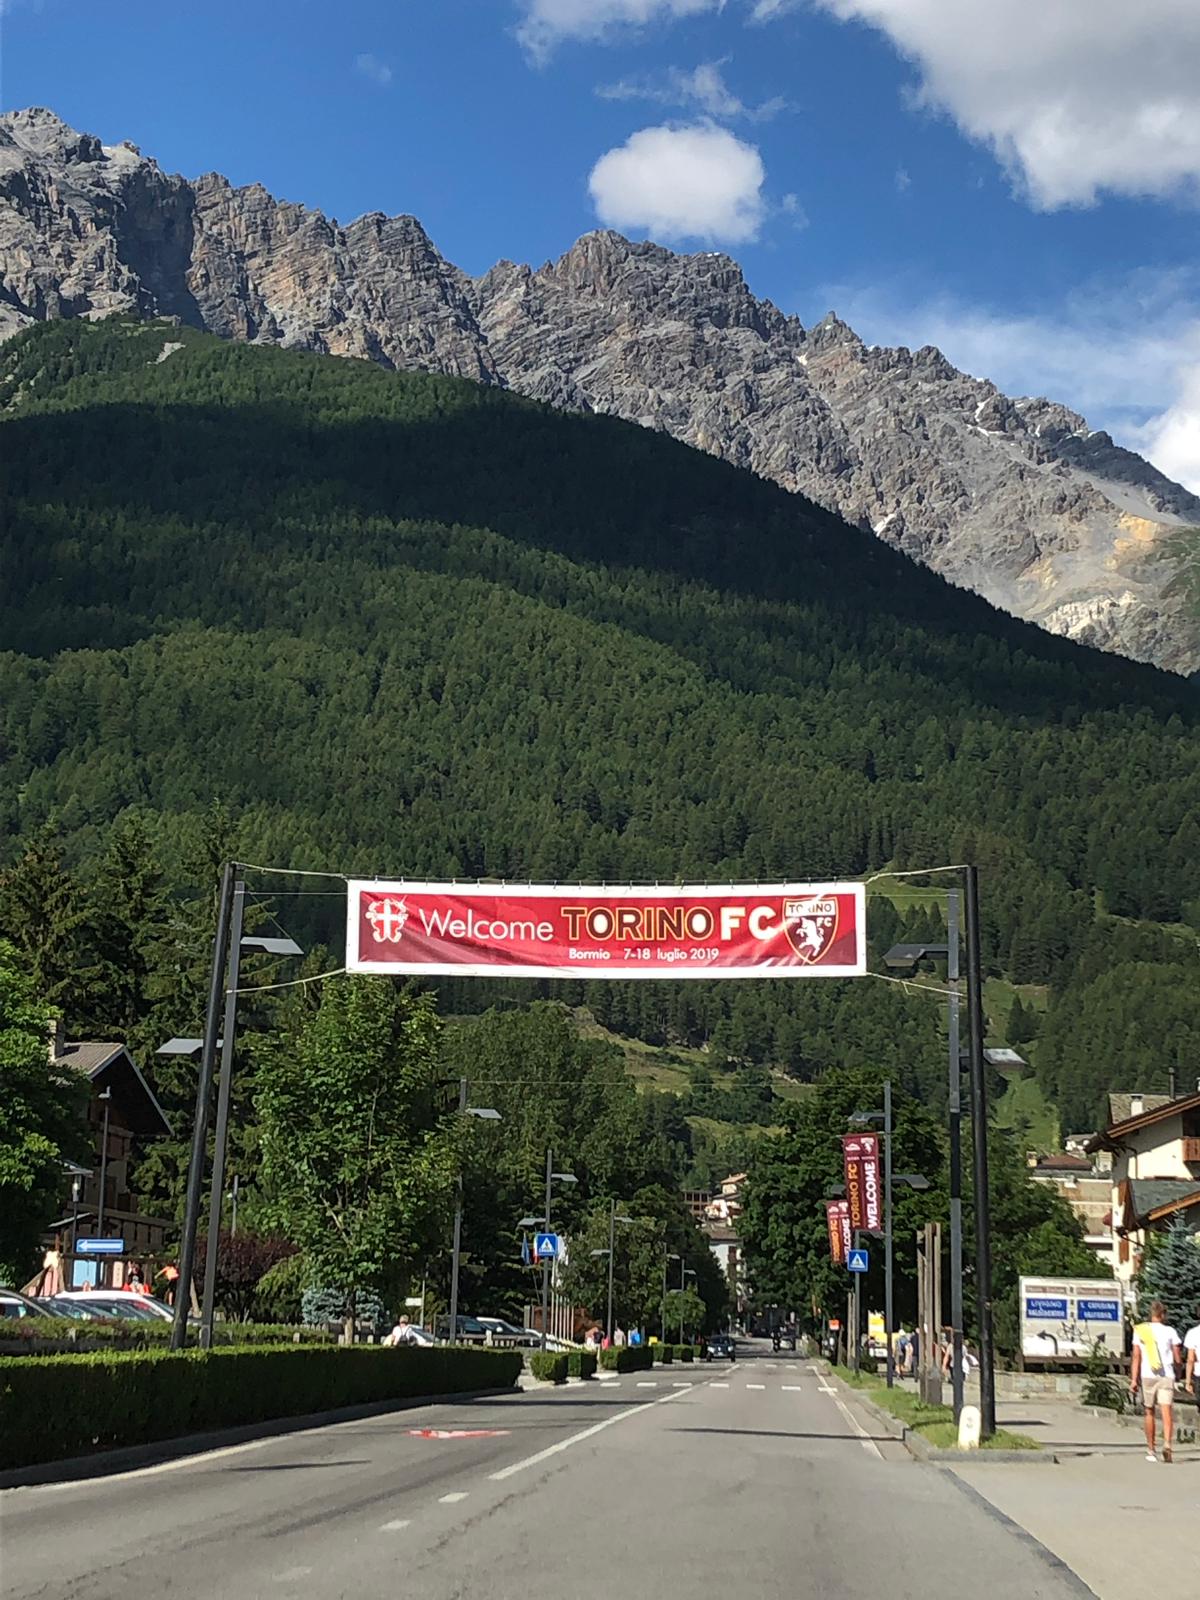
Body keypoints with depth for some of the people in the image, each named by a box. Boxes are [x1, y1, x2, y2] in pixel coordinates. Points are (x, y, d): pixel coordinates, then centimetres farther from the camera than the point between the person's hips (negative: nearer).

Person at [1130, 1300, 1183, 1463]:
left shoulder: (1139, 1331, 6)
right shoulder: (1170, 1331, 2)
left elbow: (1136, 1357, 1)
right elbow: (1177, 1359, 4)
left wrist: (1133, 1379, 1)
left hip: (1147, 1376, 2)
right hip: (1166, 1376, -2)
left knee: (1149, 1413, 14)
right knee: (1167, 1412, -8)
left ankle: (1151, 1450, 19)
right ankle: (1167, 1444, -29)